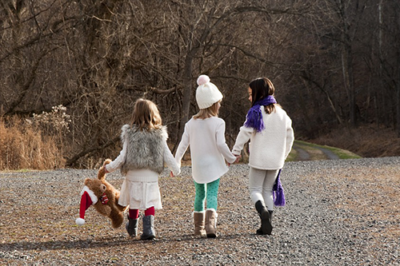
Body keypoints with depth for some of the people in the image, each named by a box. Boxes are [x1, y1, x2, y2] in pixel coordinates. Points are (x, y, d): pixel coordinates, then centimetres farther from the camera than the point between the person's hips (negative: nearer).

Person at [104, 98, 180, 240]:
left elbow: (123, 156, -7)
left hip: (133, 175, 0)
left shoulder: (130, 133, -8)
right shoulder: (159, 134, -4)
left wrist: (110, 167, 6)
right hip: (151, 176, 0)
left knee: (134, 203, 16)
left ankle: (132, 228, 33)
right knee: (150, 203, 7)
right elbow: (167, 156, 1)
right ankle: (148, 228, -9)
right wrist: (176, 169, 17)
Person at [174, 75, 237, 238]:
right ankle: (210, 225, -25)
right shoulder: (218, 123, -11)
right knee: (212, 195, -6)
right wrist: (231, 158, -2)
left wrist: (176, 161, 17)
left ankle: (199, 228, 21)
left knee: (199, 195, 17)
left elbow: (183, 144, 4)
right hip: (213, 165, -4)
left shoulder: (191, 123, 2)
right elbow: (221, 144, -17)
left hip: (197, 167, 4)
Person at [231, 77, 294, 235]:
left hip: (259, 160, -5)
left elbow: (245, 133, -13)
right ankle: (267, 225, 7)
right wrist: (283, 155, 23)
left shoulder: (256, 112, -10)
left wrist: (235, 152, -4)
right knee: (268, 190, 14)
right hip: (276, 160, 5)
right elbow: (289, 136, 14)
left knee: (255, 189, 5)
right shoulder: (281, 113, 8)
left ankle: (262, 210, -26)